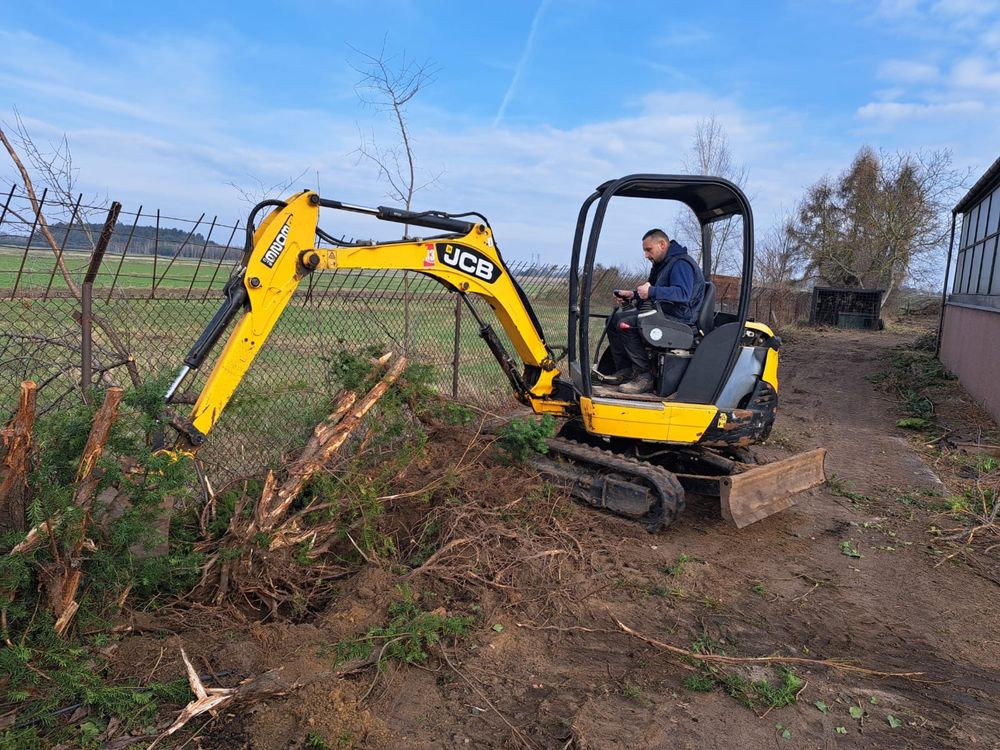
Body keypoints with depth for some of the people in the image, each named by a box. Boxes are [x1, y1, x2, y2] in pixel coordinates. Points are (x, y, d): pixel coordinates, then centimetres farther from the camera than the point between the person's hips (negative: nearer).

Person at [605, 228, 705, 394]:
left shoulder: (681, 264, -12)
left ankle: (645, 376, -23)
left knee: (625, 323, -29)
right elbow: (651, 292, 31)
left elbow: (683, 293, -28)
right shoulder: (662, 264, 22)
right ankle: (625, 370, 0)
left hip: (677, 318, -11)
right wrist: (632, 294, 13)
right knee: (613, 319, 5)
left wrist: (652, 291, -30)